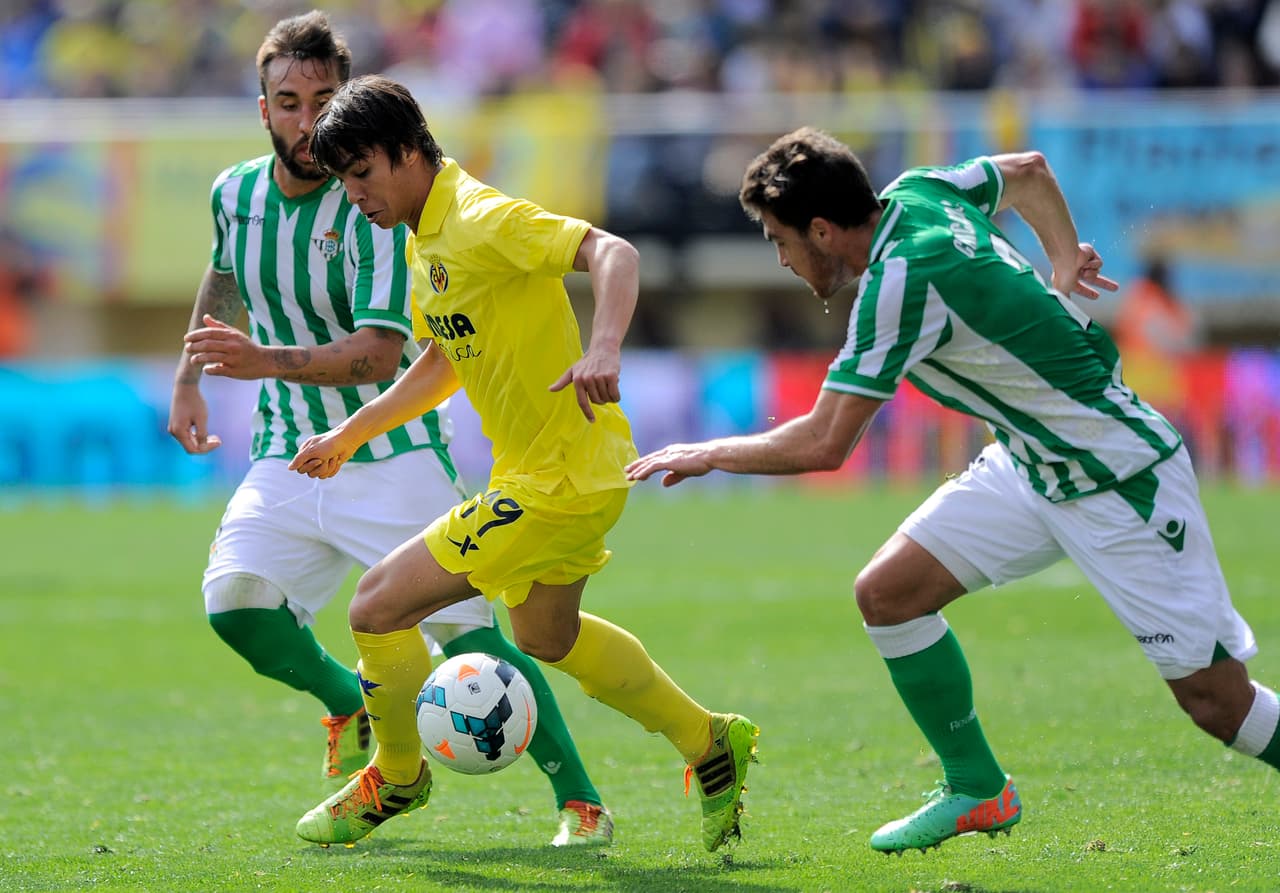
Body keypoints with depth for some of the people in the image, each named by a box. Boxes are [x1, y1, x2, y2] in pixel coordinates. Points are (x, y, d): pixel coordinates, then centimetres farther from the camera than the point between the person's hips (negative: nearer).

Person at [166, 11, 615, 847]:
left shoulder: (374, 207, -19)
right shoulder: (236, 192, 0)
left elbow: (377, 353, -29)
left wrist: (266, 360, -41)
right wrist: (188, 379, 26)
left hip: (394, 457, -5)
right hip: (291, 456, 5)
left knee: (467, 631, -13)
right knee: (234, 601, -15)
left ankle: (581, 799, -1)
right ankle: (354, 707, 14)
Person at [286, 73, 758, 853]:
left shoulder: (483, 220, -21)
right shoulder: (426, 240, 9)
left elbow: (611, 251, -34)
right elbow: (445, 363, 24)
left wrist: (604, 348, -49)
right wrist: (352, 434, 24)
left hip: (559, 481, -11)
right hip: (556, 469, 11)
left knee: (379, 605, -7)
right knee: (546, 636, 30)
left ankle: (397, 779, 17)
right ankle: (711, 744, 40)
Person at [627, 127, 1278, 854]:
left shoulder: (902, 279, -26)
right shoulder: (916, 193, -1)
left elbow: (824, 445, -24)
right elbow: (1030, 171, 20)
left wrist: (708, 455, -10)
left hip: (1119, 477, -9)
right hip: (1030, 461, 9)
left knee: (1215, 699, -9)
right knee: (888, 593, 1)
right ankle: (979, 791, 14)